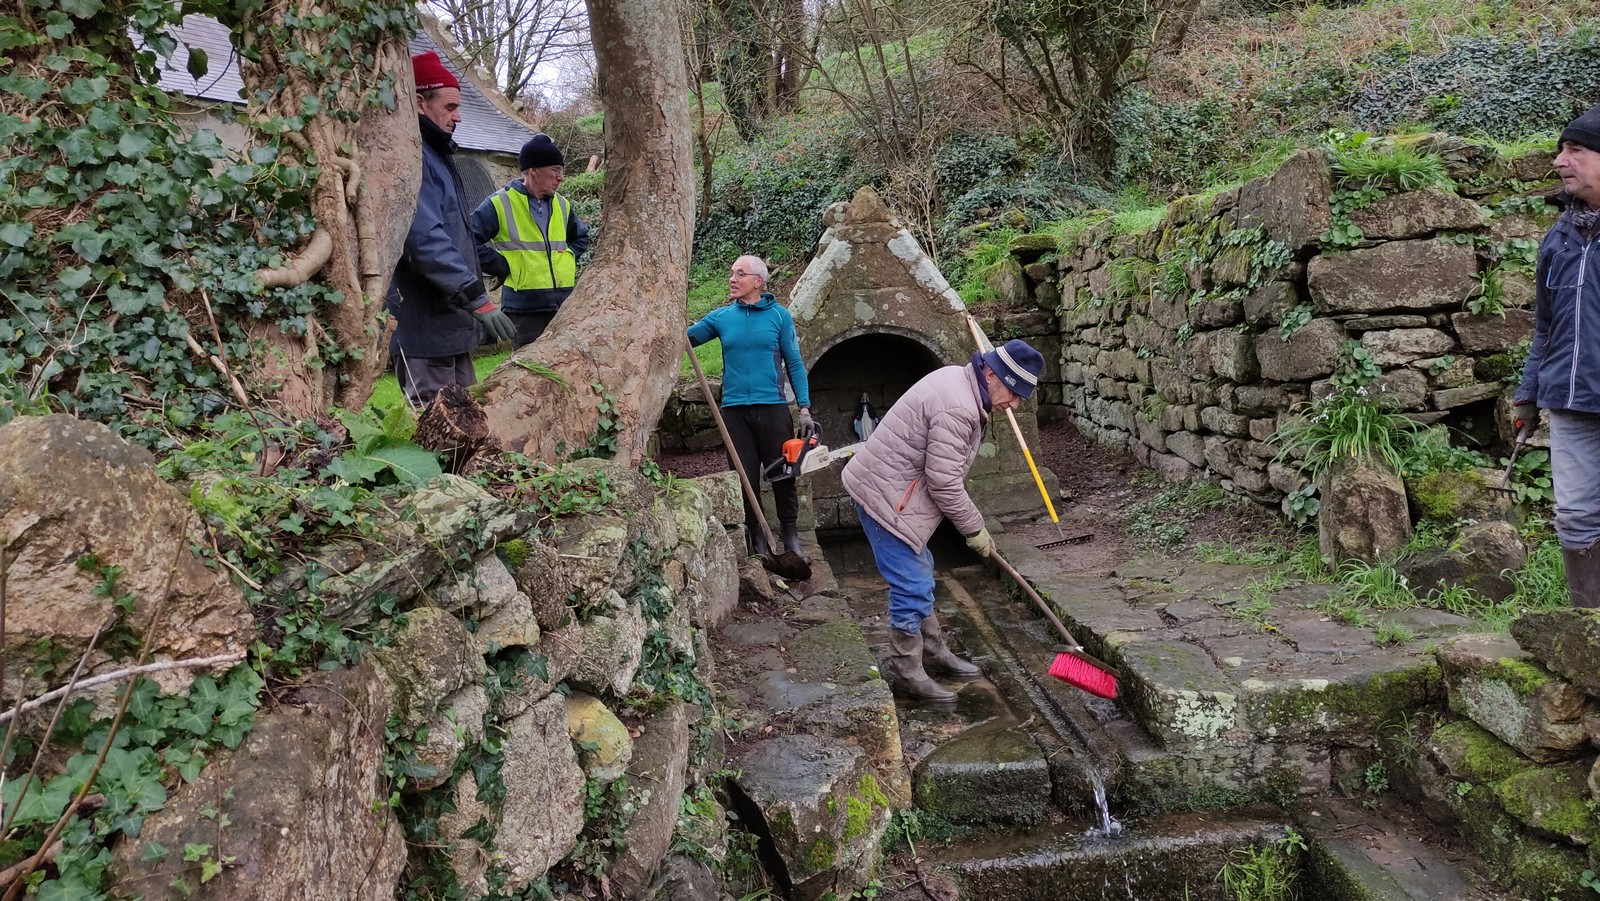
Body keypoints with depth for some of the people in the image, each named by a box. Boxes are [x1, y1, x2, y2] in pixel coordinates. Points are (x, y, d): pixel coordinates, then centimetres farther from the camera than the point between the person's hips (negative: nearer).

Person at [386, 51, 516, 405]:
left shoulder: (435, 155, 19)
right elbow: (425, 240, -25)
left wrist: (473, 294, 25)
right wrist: (478, 298, -25)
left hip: (451, 321, 11)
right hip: (425, 325, -11)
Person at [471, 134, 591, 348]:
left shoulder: (562, 205, 13)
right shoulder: (500, 204, -7)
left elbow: (581, 236, 30)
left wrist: (567, 259, 12)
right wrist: (503, 267, -10)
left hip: (564, 305, 6)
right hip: (525, 308, -6)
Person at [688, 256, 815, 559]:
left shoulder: (779, 315, 2)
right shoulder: (721, 317, 7)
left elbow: (794, 364, 3)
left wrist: (805, 408, -3)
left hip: (773, 408, -2)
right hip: (734, 410, 2)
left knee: (783, 475, 2)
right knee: (746, 478, 6)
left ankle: (790, 536, 19)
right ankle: (757, 541, 18)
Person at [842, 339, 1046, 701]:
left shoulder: (958, 380, 9)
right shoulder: (958, 409, -25)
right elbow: (944, 484, -23)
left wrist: (972, 522, 21)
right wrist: (974, 529, -9)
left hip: (889, 488, 11)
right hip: (886, 497, -11)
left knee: (921, 576, 20)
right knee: (912, 587, -5)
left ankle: (933, 651, 33)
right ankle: (905, 673, 8)